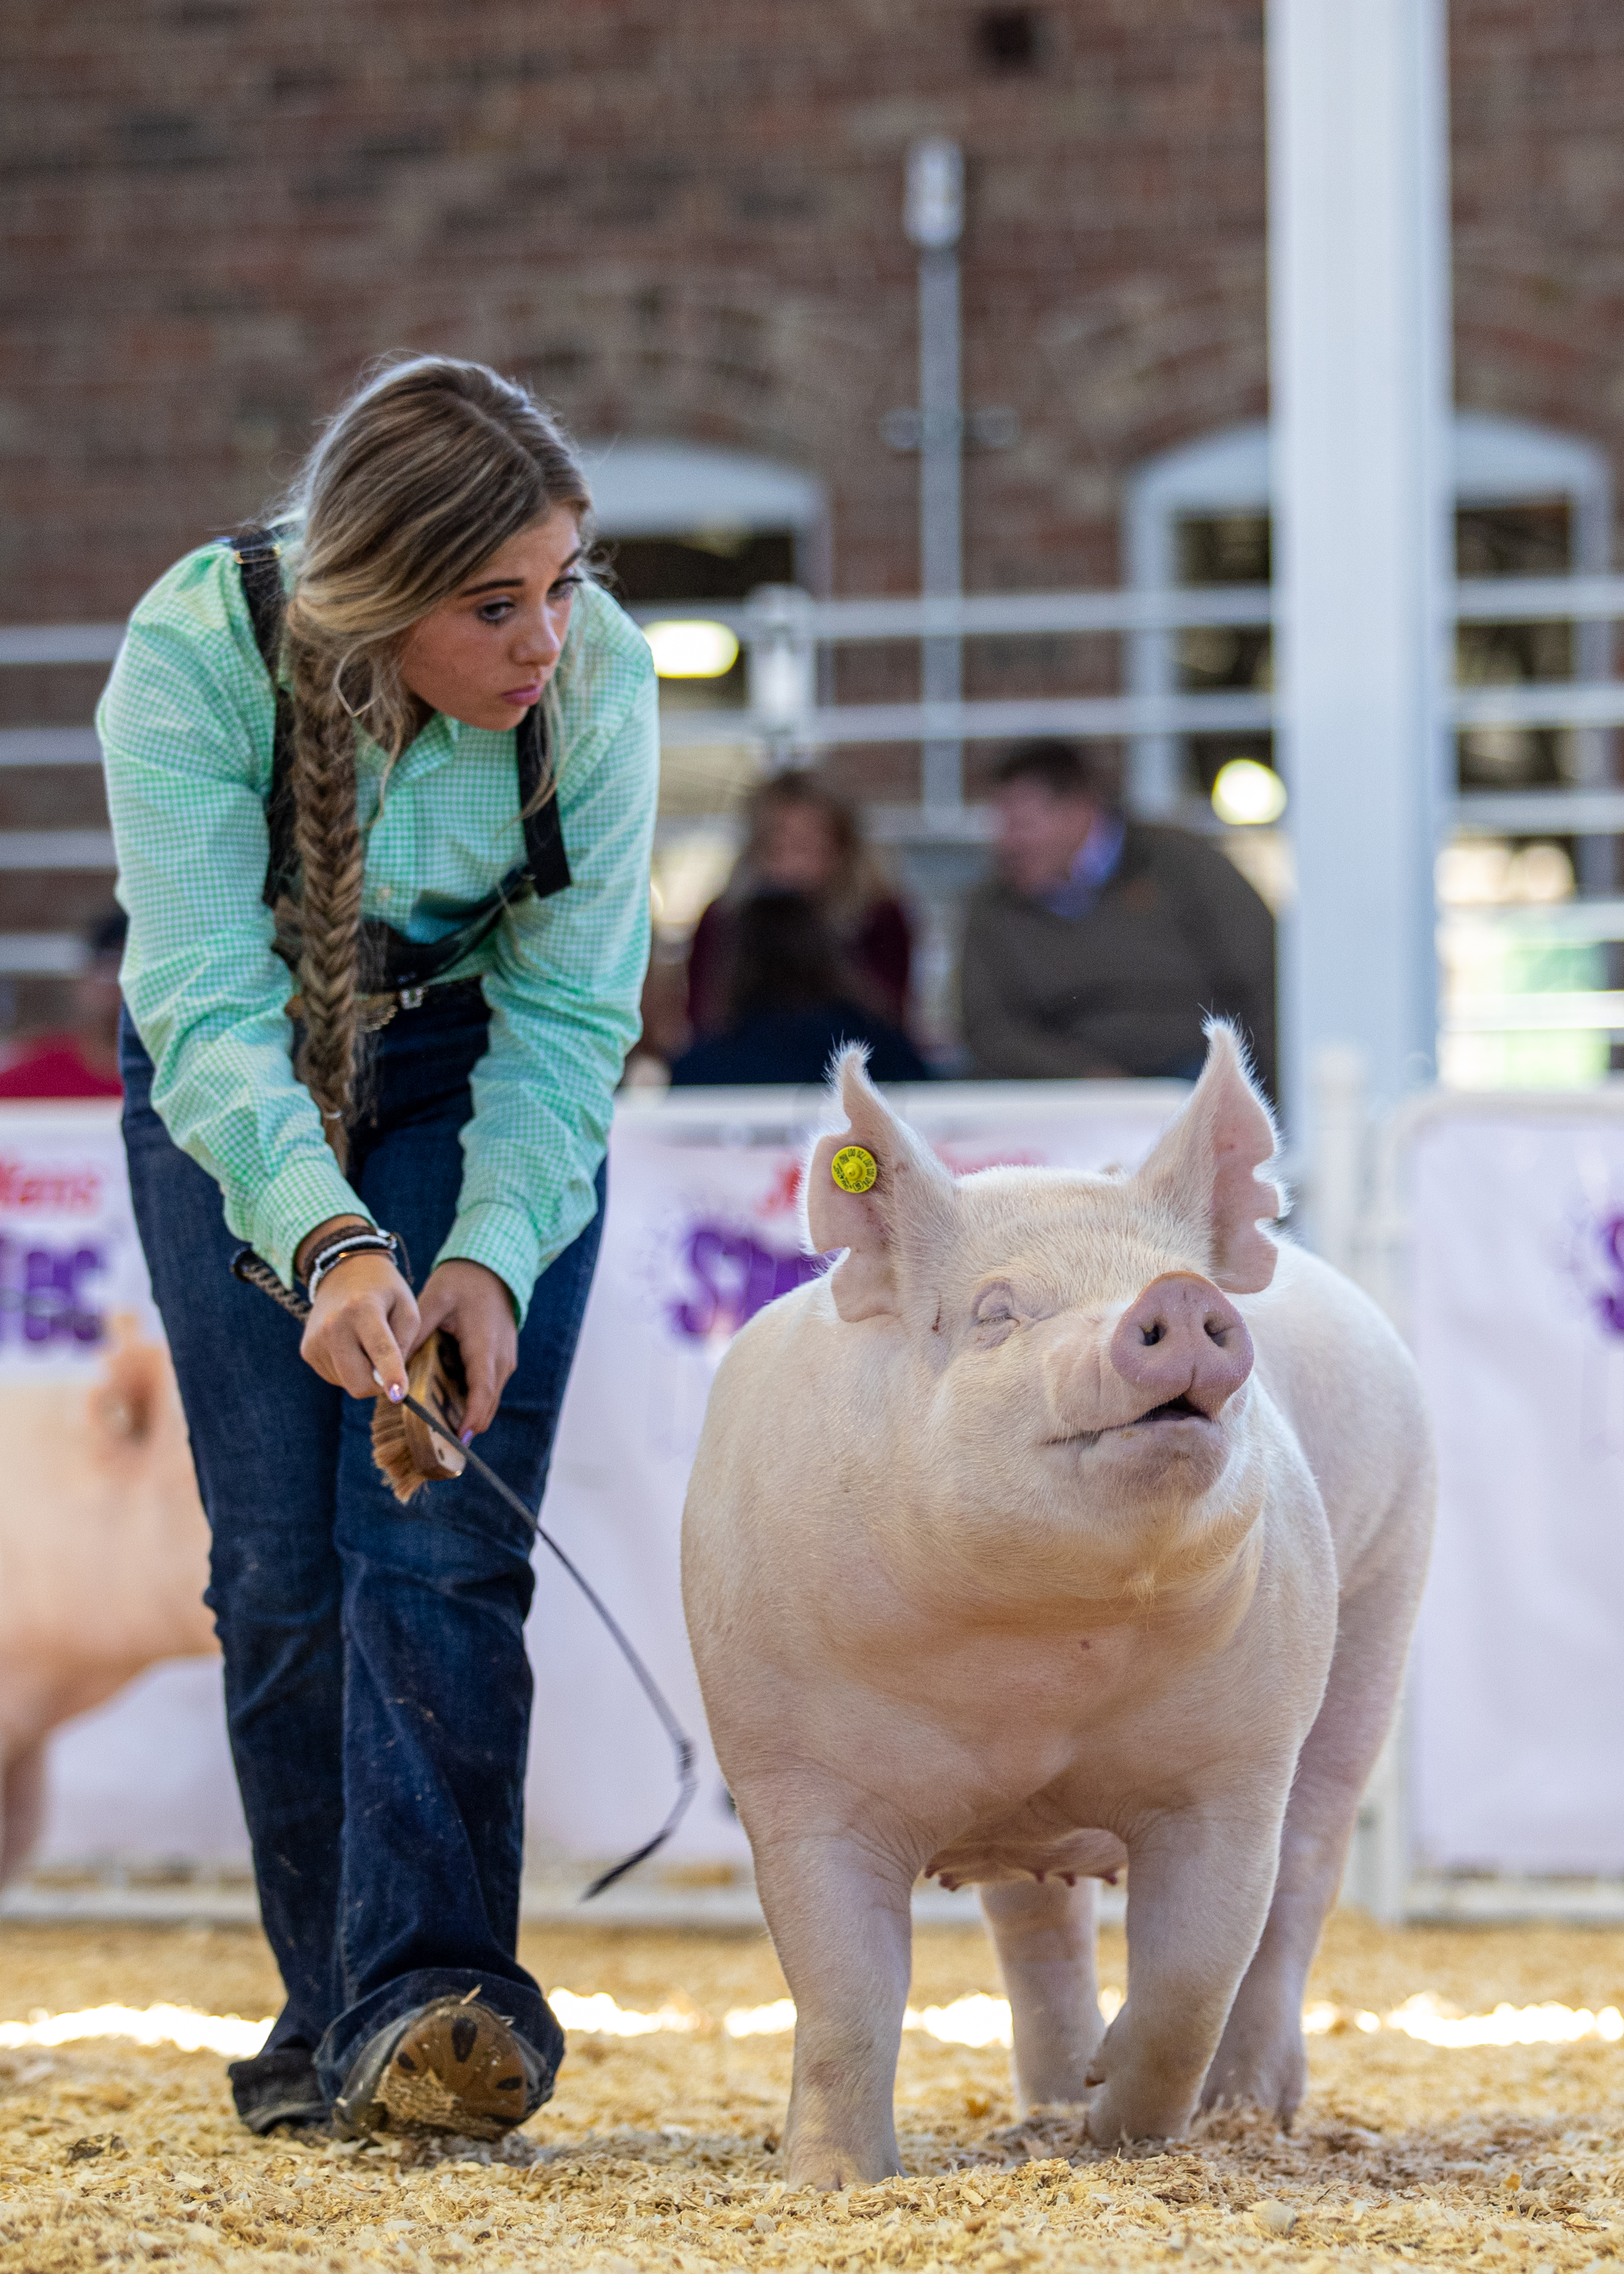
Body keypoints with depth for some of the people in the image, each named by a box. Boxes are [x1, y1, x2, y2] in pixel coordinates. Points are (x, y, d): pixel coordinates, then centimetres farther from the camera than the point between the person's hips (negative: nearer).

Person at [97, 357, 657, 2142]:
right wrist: (331, 1245, -50)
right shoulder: (199, 656, -32)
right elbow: (208, 1010, -35)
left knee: (438, 1545, -15)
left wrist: (490, 1260, -35)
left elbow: (568, 1022, -20)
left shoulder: (593, 677, -26)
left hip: (478, 1085, 0)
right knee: (280, 1569, -1)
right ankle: (336, 2021, 7)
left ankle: (424, 1998, -23)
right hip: (235, 1100, 0)